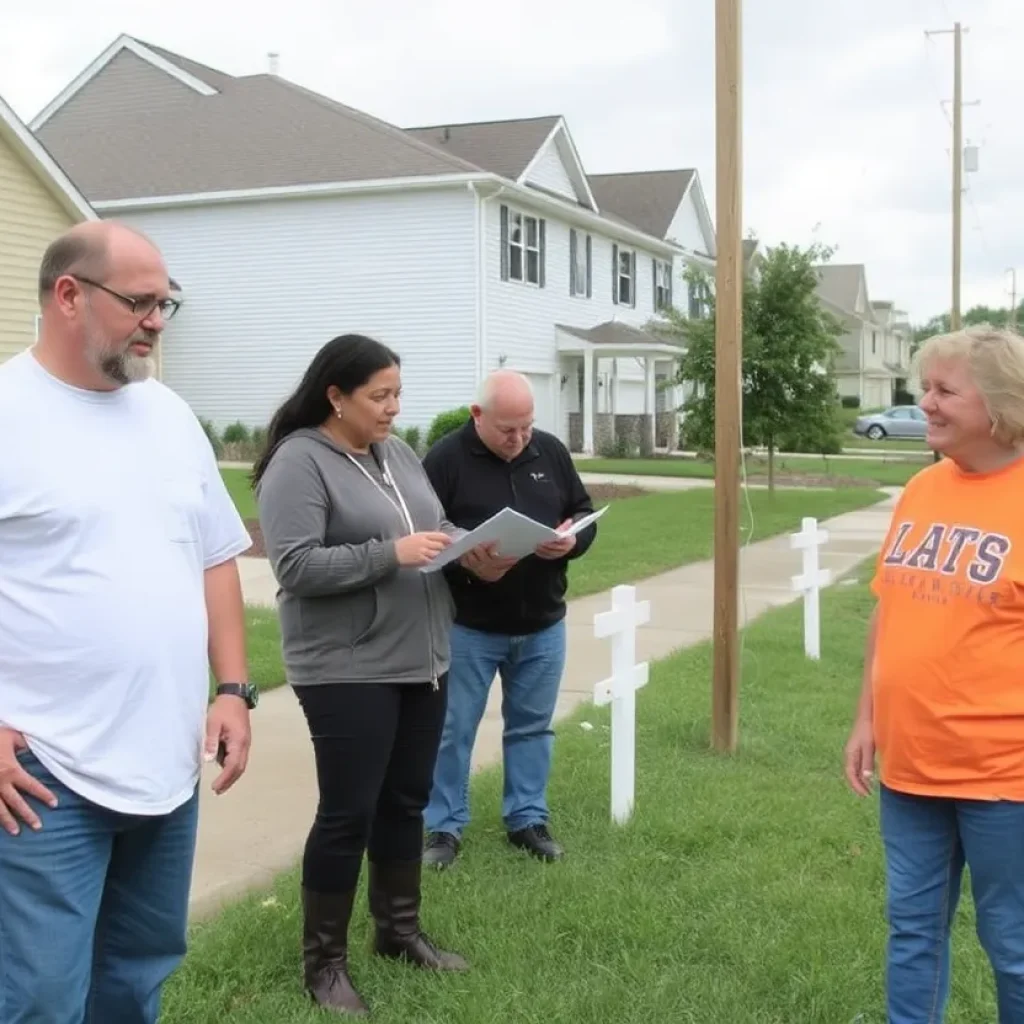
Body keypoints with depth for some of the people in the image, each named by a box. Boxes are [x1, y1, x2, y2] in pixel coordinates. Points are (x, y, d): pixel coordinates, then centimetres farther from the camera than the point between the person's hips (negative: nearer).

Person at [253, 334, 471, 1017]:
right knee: (348, 813, 0)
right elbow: (296, 565, -21)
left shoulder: (397, 452, 11)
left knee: (406, 803, 16)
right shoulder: (299, 463, -13)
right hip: (348, 672, -8)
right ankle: (325, 961, 16)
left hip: (422, 662, 8)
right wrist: (391, 554, -25)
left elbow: (434, 525, 20)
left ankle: (399, 931, 33)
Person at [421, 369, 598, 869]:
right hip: (468, 627, -4)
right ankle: (444, 826, 19)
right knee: (453, 730, 6)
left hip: (543, 626, 4)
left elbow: (585, 514, 10)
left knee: (532, 726, 14)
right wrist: (468, 567, -28)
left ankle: (527, 818, 28)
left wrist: (571, 543, -13)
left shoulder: (550, 452, 2)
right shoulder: (445, 459, -12)